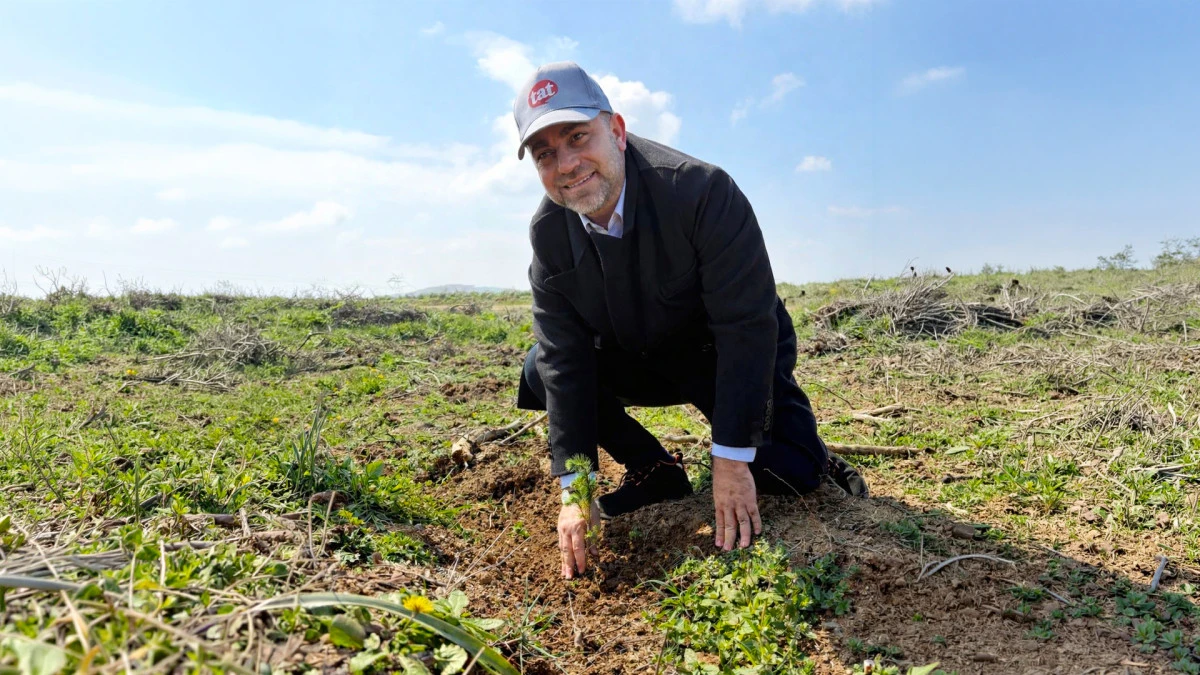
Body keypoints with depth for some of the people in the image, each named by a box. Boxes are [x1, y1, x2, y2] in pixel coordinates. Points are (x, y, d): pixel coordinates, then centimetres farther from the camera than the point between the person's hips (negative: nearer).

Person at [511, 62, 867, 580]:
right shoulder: (549, 231, -16)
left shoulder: (702, 191, -30)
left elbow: (746, 327, -30)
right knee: (539, 371, -14)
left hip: (733, 360, -4)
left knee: (789, 471, -21)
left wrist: (733, 463, -30)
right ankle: (655, 473, 2)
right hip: (640, 362, 4)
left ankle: (806, 458, 18)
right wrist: (573, 488, -22)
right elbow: (565, 359, -17)